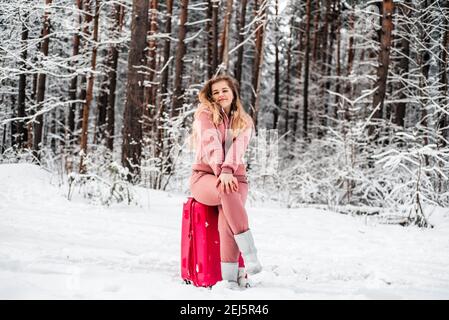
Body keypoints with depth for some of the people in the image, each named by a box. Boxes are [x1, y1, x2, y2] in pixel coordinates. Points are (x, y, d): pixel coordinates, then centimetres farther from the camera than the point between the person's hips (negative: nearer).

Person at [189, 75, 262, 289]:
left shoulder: (244, 122, 13)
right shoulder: (205, 115, 6)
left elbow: (237, 148, -7)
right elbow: (211, 145, -11)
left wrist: (228, 171, -27)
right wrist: (220, 173, -27)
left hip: (235, 177, 2)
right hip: (205, 176, -2)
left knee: (227, 213, -32)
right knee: (227, 190, -38)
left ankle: (230, 275, -36)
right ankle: (249, 253, -42)